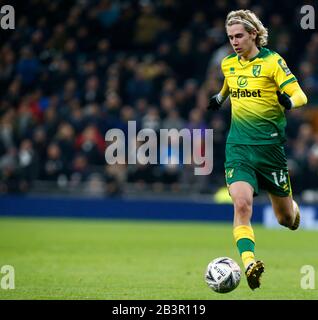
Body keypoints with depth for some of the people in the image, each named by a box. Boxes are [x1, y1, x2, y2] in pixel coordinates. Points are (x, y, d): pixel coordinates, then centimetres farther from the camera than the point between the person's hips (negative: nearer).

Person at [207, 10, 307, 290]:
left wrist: (289, 101, -33)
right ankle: (249, 264, -30)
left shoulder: (272, 61, -8)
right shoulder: (228, 64, 8)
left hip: (270, 144, -3)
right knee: (241, 204, -23)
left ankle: (293, 208, 45)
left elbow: (300, 95, -14)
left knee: (286, 219, 8)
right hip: (239, 145, 3)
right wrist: (220, 97, 22)